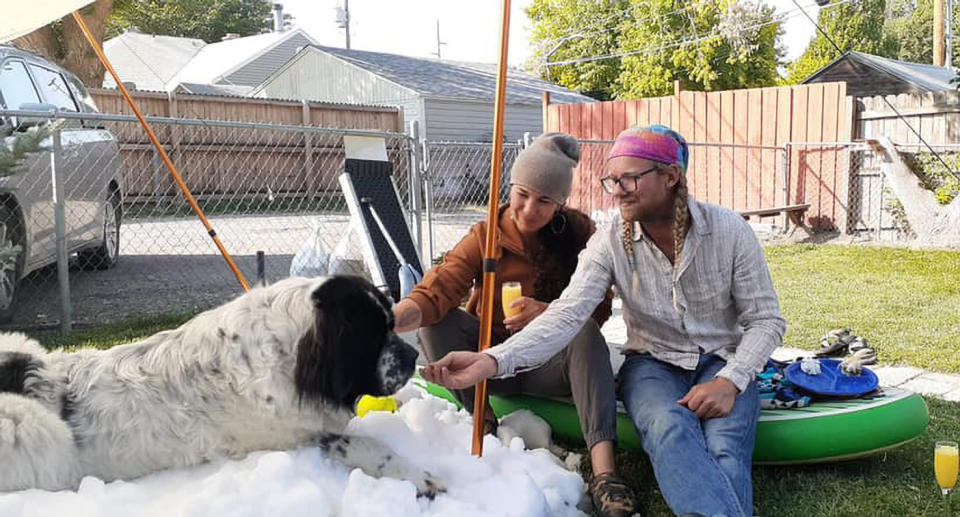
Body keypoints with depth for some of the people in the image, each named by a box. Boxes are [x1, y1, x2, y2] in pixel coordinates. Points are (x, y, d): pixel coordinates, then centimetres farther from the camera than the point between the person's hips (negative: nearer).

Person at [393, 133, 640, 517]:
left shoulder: (579, 233, -5)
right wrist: (390, 320, -42)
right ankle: (483, 424, -22)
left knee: (586, 332, -33)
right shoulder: (486, 236, -6)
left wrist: (549, 313, -29)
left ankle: (603, 470, -45)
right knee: (435, 320, -21)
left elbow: (599, 308, -8)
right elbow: (438, 290, -21)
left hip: (552, 363, -1)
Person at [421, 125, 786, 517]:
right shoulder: (609, 243, -9)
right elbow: (568, 314, -22)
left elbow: (765, 320, -4)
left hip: (723, 363, 0)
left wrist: (730, 381, -23)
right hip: (652, 363, 0)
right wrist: (493, 360, -38)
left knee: (723, 449, -32)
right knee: (670, 428, -35)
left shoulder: (730, 231, -11)